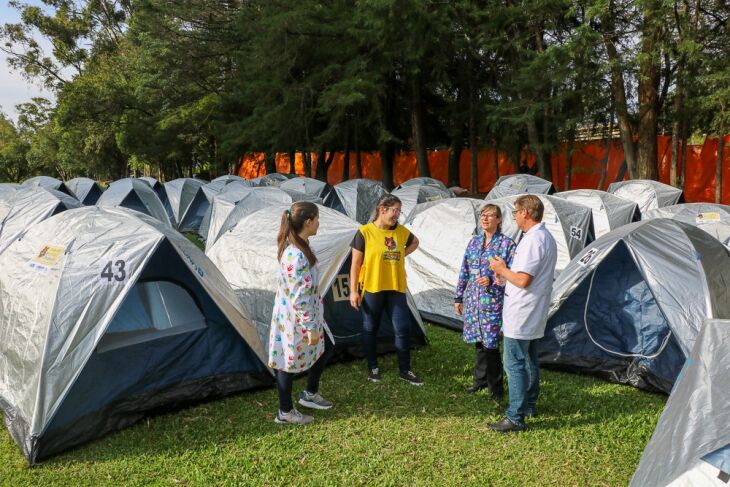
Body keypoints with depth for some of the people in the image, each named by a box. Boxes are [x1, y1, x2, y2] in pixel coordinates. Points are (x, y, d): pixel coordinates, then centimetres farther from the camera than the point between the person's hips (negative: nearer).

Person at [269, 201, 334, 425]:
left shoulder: (298, 246, 3)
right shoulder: (296, 256, -29)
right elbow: (299, 297, -26)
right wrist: (311, 327, -19)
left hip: (307, 313, 10)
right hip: (295, 319, -10)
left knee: (323, 347, 20)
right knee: (289, 362, 7)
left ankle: (310, 394, 37)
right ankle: (285, 413, 25)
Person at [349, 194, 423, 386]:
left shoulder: (402, 231, 3)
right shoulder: (365, 232, -10)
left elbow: (415, 242, 26)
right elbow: (355, 264, -8)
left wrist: (402, 255, 8)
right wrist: (353, 290, -11)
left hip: (396, 289, 4)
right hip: (372, 289, -4)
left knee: (403, 329, 2)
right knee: (370, 330, 8)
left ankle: (405, 370, 16)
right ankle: (372, 368, 25)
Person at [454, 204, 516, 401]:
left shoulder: (507, 244, -6)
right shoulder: (474, 242, 10)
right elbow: (464, 272, 15)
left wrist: (492, 281, -22)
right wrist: (458, 297, 15)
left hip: (493, 301, -5)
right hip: (473, 301, 5)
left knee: (490, 343, -3)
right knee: (479, 341, 14)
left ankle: (496, 388, 12)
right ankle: (481, 380, 30)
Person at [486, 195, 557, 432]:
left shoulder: (532, 240, -21)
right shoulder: (547, 238, 12)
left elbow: (523, 280, -25)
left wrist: (502, 270, -8)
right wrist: (506, 272, 13)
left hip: (520, 315, -10)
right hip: (534, 315, 10)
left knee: (514, 364, -5)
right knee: (529, 361, 19)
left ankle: (515, 417, -1)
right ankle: (528, 405, 32)